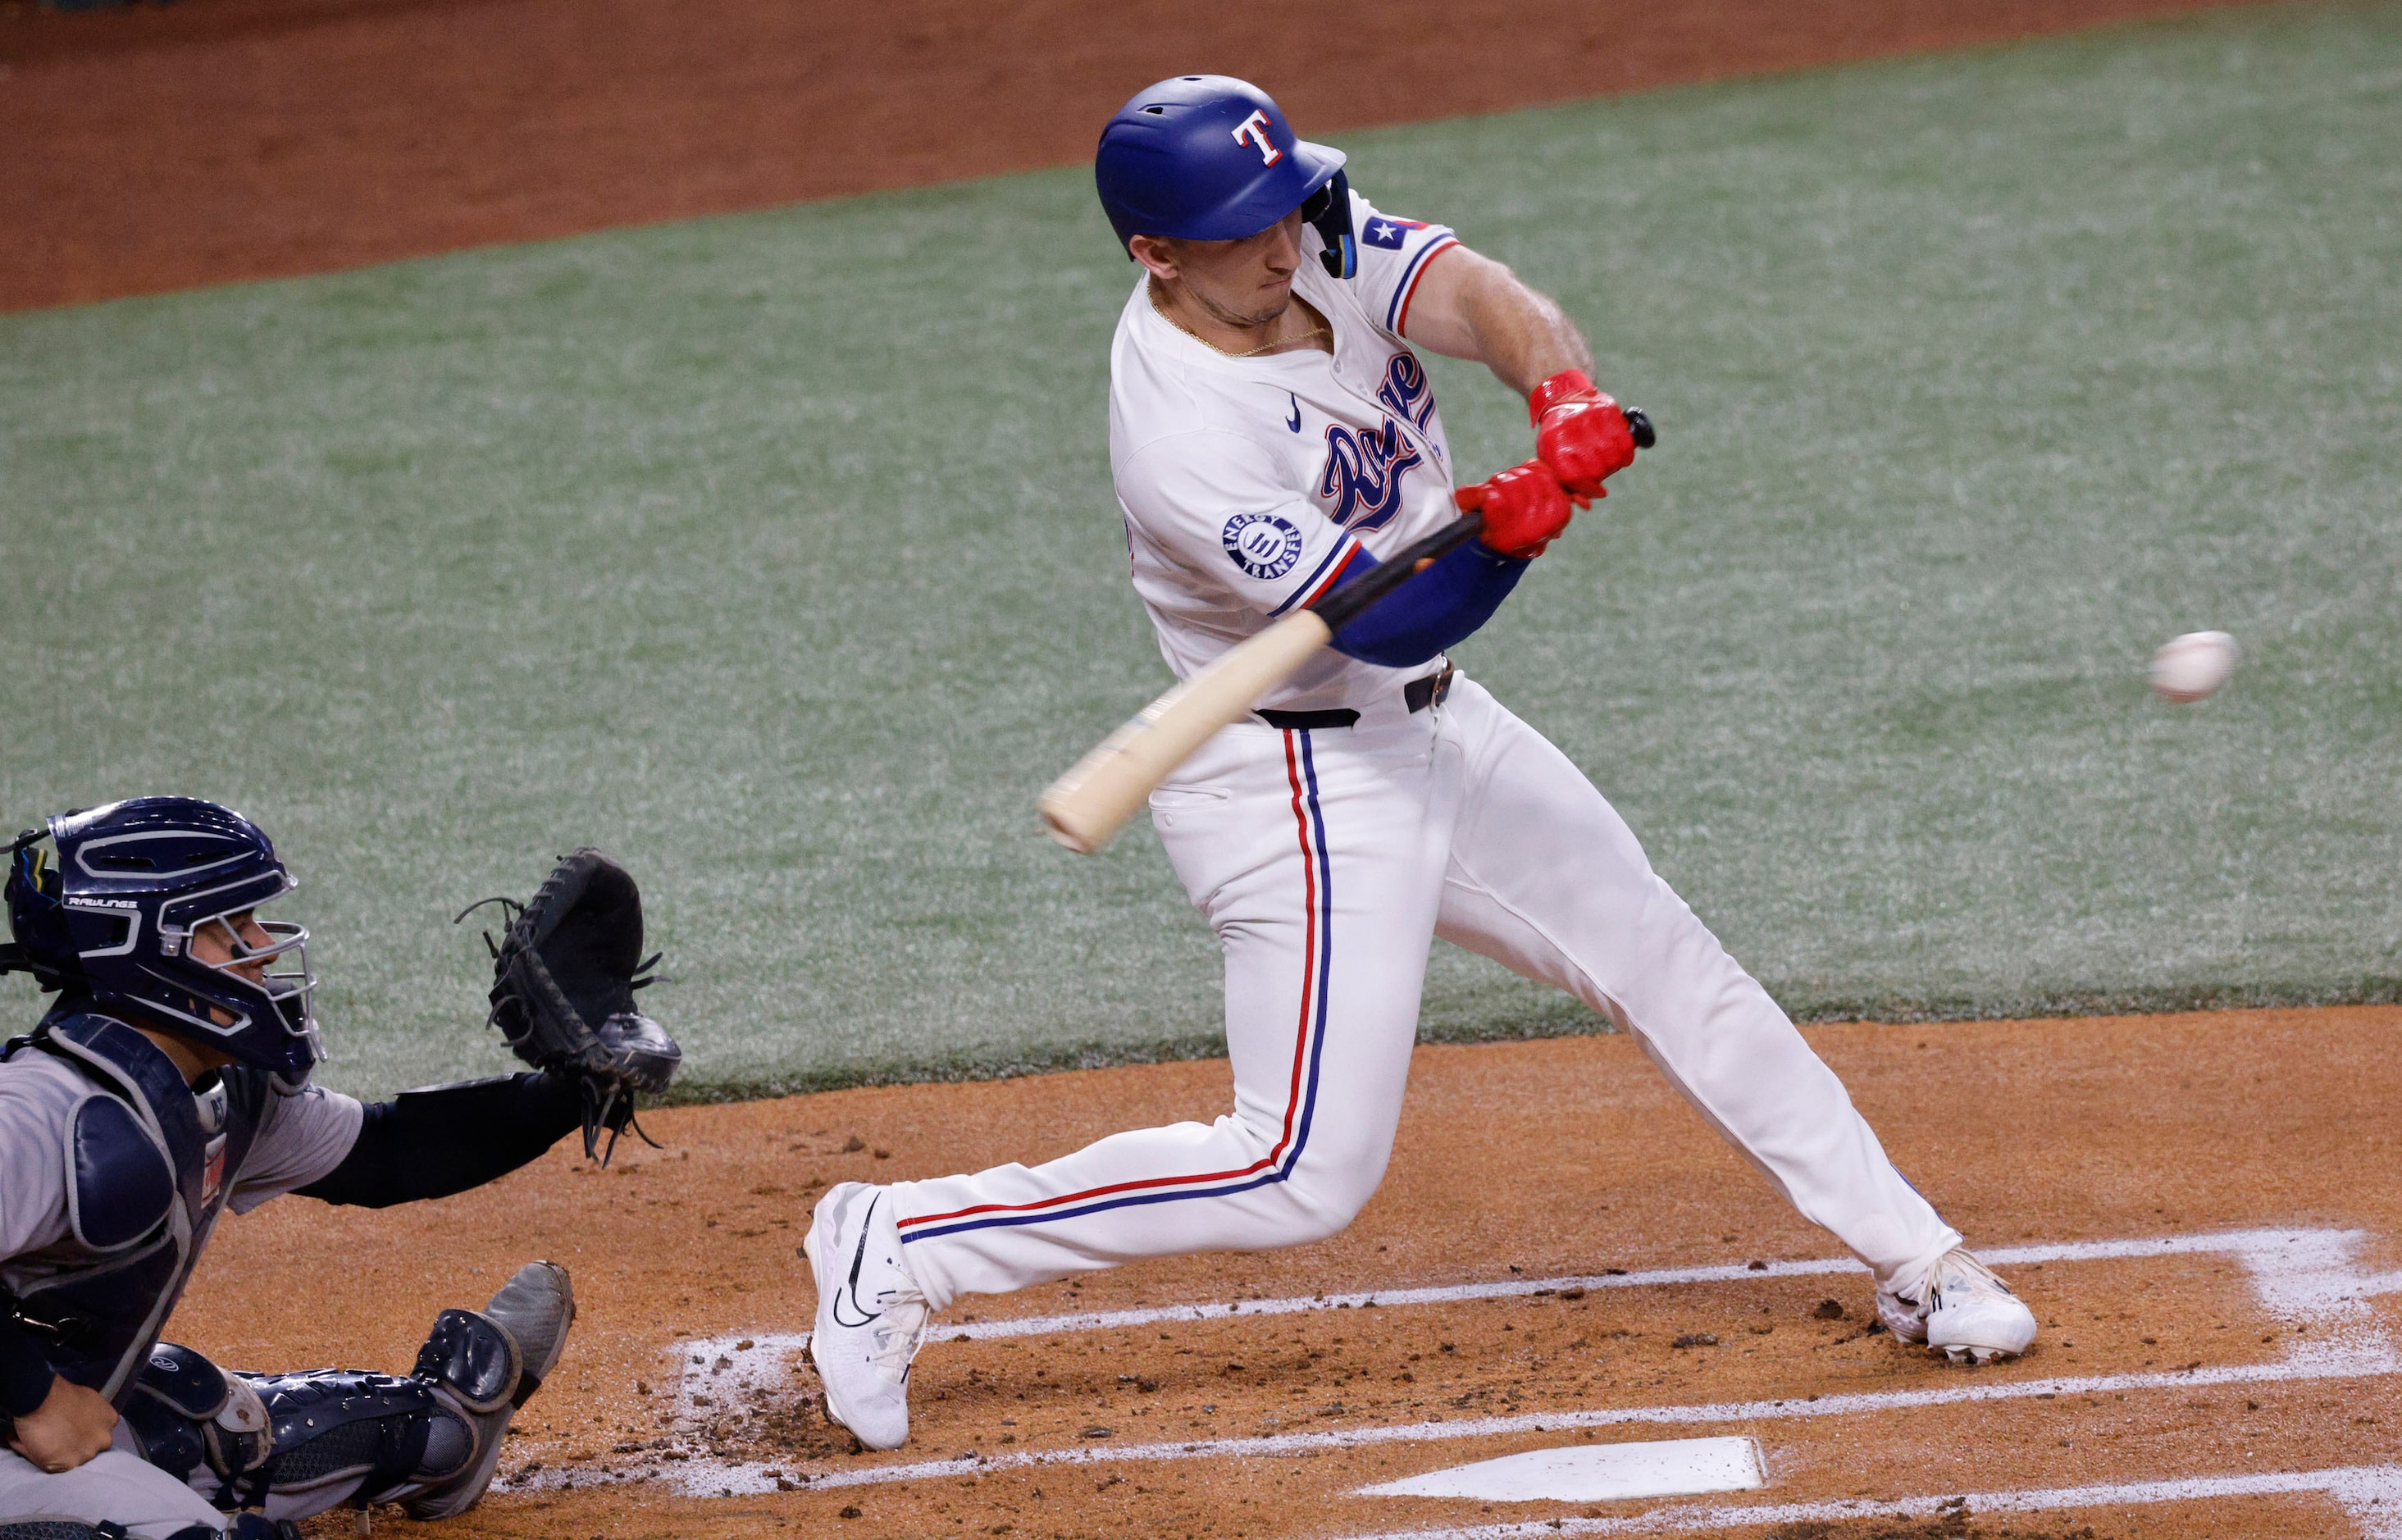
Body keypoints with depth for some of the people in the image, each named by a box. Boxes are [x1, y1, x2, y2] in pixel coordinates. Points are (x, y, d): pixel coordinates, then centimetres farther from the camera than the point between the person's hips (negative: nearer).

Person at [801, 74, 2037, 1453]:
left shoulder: (1321, 241, -7)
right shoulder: (1180, 437, -28)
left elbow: (1485, 300, -22)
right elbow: (1386, 623, -28)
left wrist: (1565, 399, -43)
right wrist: (1506, 529, -47)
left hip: (1429, 726, 8)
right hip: (1298, 781, -8)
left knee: (1672, 967, 14)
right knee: (1306, 1173, -10)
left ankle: (1915, 1260, 26)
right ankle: (899, 1249, -3)